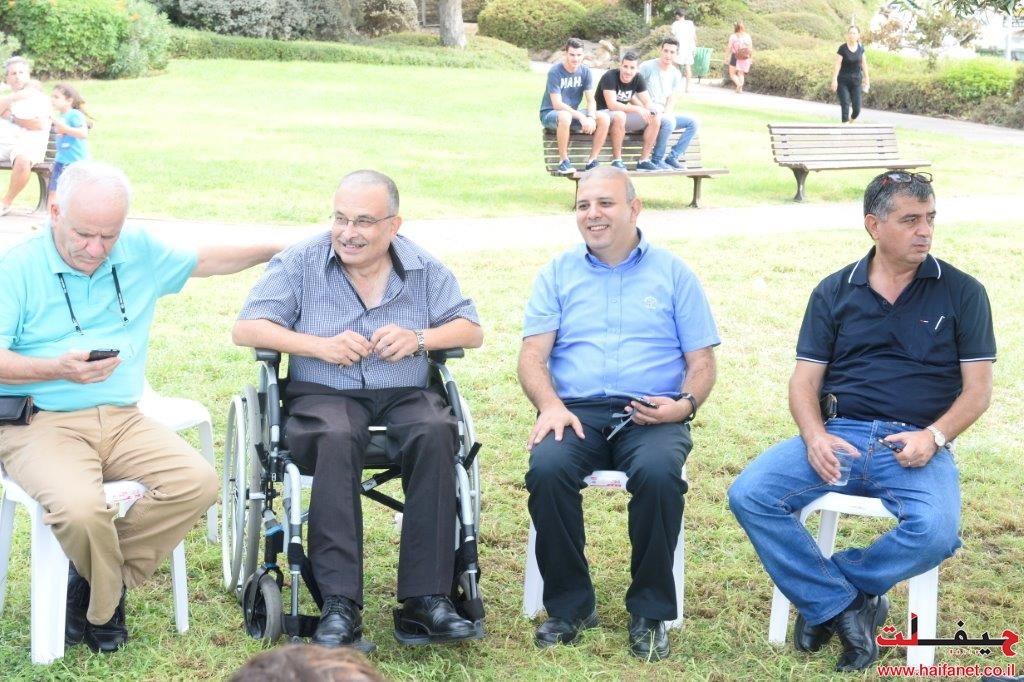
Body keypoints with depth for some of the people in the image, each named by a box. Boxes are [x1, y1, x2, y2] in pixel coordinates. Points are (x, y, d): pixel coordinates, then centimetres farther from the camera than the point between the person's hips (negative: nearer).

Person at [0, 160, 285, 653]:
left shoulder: (140, 252, 11)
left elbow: (207, 261, 27)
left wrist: (281, 250, 29)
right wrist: (58, 368, -24)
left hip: (122, 420, 5)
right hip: (40, 424, -5)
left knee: (198, 481, -19)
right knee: (79, 508, -33)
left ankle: (92, 584, -4)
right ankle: (105, 605, 1)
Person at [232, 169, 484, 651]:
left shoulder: (424, 268, 10)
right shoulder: (300, 262, 5)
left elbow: (471, 331, 8)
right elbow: (246, 329, -2)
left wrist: (419, 338, -12)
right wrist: (320, 345, -15)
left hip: (404, 395, 2)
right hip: (323, 395, -2)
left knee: (436, 433, -33)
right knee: (337, 439, -38)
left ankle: (425, 601, -31)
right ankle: (339, 606, -37)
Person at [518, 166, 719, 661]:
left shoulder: (673, 273, 13)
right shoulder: (558, 274, 16)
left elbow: (701, 361, 9)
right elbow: (532, 354, 6)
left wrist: (685, 404, -13)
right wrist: (550, 405, -15)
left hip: (653, 417, -1)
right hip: (576, 412, 1)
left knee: (659, 472, -34)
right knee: (546, 469, -32)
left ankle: (650, 612, -17)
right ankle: (569, 606, -13)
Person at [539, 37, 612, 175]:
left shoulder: (585, 71, -2)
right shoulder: (555, 72, -18)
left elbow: (590, 100, -4)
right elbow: (557, 104, -24)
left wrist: (591, 117, -25)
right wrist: (581, 117, -32)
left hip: (574, 114, 6)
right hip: (549, 114, -6)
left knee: (604, 118, -16)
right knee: (565, 116, -41)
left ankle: (592, 161, -11)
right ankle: (564, 162, -28)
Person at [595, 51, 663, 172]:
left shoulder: (638, 79, 0)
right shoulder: (610, 76, -20)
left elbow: (648, 103, -1)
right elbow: (612, 105, -30)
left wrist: (651, 110, -26)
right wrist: (637, 109, -36)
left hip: (623, 114, 7)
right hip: (603, 113, -7)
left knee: (656, 118, -13)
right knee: (619, 115, -41)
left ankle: (644, 161, -11)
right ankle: (616, 161, -29)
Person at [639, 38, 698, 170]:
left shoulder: (675, 74, 10)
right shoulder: (647, 67, -8)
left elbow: (672, 99, 10)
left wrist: (667, 112, -11)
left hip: (664, 112, 7)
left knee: (692, 123, -8)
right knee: (669, 122, -34)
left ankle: (672, 157, -8)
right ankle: (657, 160, -21)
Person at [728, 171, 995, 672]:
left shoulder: (962, 292, 6)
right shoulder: (835, 291, 11)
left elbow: (977, 389, 4)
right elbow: (804, 380, 8)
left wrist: (934, 437, -15)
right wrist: (814, 436, -13)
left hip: (916, 444, -2)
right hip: (838, 437, 2)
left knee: (936, 532, -33)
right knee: (748, 495, -22)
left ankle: (824, 590, -7)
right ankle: (844, 608, -11)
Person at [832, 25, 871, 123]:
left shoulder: (860, 48, 1)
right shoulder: (843, 48, -10)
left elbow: (864, 64, 10)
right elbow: (837, 65, -12)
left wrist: (867, 78, 12)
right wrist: (834, 80, -18)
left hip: (856, 81, 3)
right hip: (843, 81, -3)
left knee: (856, 109, 0)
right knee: (845, 106, -11)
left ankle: (850, 122, 31)